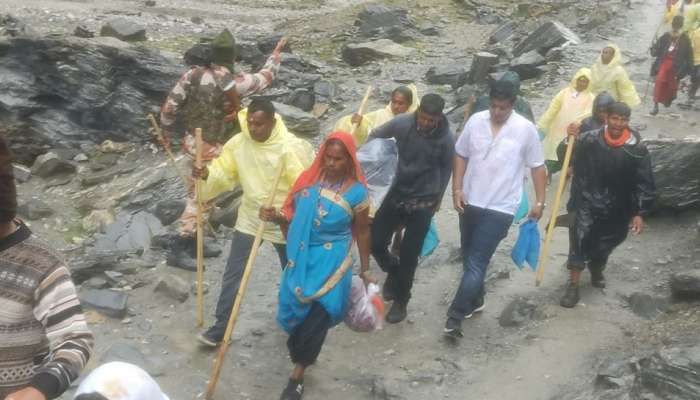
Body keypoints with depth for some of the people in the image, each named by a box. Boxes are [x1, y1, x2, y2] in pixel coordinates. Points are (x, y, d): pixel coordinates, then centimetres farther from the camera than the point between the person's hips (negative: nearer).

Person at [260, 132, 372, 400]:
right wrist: (275, 216, -15)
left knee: (317, 315, -2)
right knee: (298, 307, 14)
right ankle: (303, 352, 46)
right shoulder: (309, 179, -3)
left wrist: (365, 269, 3)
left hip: (331, 261, -4)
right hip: (302, 257, 4)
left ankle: (298, 374, 14)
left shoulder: (357, 191, -12)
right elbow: (295, 216, 7)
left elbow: (362, 232, -2)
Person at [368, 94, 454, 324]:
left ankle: (401, 301, 23)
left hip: (422, 202, -2)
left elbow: (446, 168, 3)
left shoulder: (445, 139, -16)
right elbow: (376, 136, 4)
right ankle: (393, 271, 34)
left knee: (409, 255, 3)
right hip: (396, 193, 2)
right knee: (375, 242, 2)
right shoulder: (402, 123, -15)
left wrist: (438, 197, 9)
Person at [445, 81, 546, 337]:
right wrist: (457, 189, -1)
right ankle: (475, 300, 38)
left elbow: (537, 167, -1)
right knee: (469, 258, 17)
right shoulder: (475, 121, 0)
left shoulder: (526, 129, -9)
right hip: (471, 202, 4)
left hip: (500, 208, -4)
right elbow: (461, 155, 8)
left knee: (476, 263, -8)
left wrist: (540, 201, -3)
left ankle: (455, 315, -3)